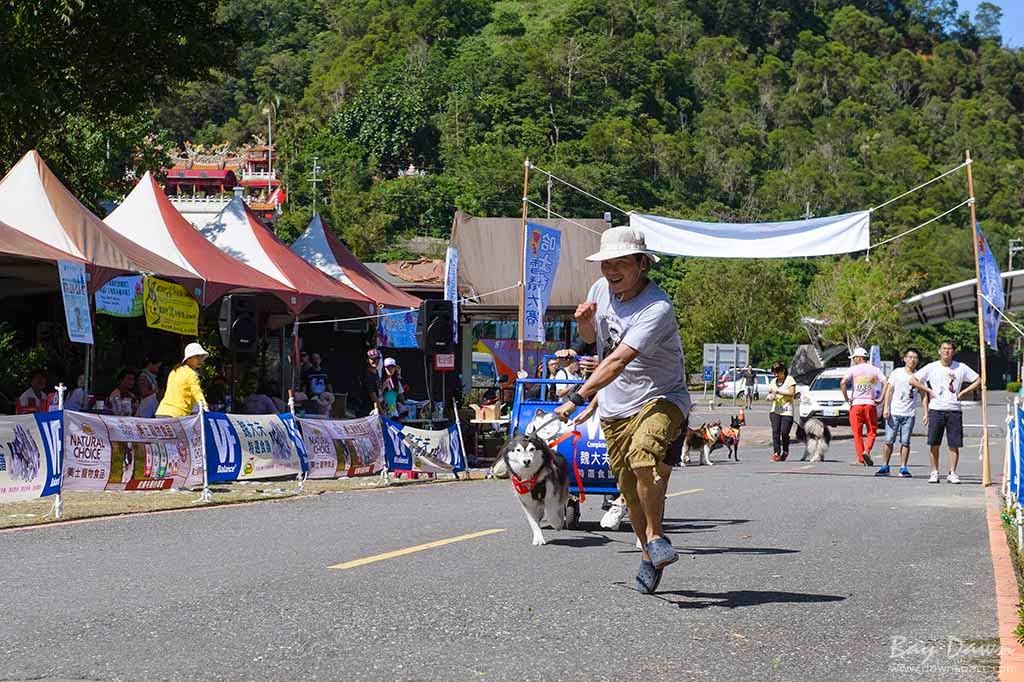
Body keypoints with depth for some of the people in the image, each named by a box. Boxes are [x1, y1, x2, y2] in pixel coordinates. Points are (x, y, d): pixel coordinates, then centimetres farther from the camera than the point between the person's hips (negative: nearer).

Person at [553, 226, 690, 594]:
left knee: (643, 455, -34)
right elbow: (591, 338, 21)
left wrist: (577, 397, -38)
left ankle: (655, 535, -13)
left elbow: (618, 361, -33)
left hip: (660, 399, -6)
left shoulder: (657, 308, -23)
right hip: (614, 407, 6)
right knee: (629, 489, 7)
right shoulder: (600, 289, 1)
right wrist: (583, 322, -3)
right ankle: (650, 556, 29)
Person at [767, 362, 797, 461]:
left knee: (784, 432, -7)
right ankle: (776, 453, -10)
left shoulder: (789, 379, 1)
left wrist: (778, 391, -13)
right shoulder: (773, 381, 18)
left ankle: (785, 452, 16)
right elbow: (770, 393, 26)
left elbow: (792, 393, -9)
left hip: (787, 411, -4)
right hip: (775, 410, 4)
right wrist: (770, 396, 2)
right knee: (775, 431, -11)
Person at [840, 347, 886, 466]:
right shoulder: (875, 370, 6)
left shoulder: (853, 369, 0)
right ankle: (867, 451, -13)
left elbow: (842, 383, -14)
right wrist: (881, 399, -1)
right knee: (872, 431, 10)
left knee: (857, 433, 5)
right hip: (870, 403, 1)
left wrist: (846, 398, -5)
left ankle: (861, 458, 1)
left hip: (856, 404, -1)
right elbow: (886, 383, -6)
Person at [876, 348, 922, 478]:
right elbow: (889, 390, 3)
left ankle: (903, 468, 4)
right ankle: (884, 466, 6)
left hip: (910, 414, 1)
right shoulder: (897, 372, 4)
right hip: (894, 412, -1)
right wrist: (886, 408, -6)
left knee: (905, 442, -1)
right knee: (889, 441, -1)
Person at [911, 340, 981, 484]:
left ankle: (952, 473, 5)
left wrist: (963, 392, 2)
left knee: (954, 444, -2)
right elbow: (913, 380, 4)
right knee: (934, 444, -1)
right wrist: (928, 390, -2)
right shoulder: (931, 367, 3)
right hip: (936, 409, 0)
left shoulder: (961, 368, 5)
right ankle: (934, 473, 8)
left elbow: (978, 380, 12)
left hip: (954, 410, 0)